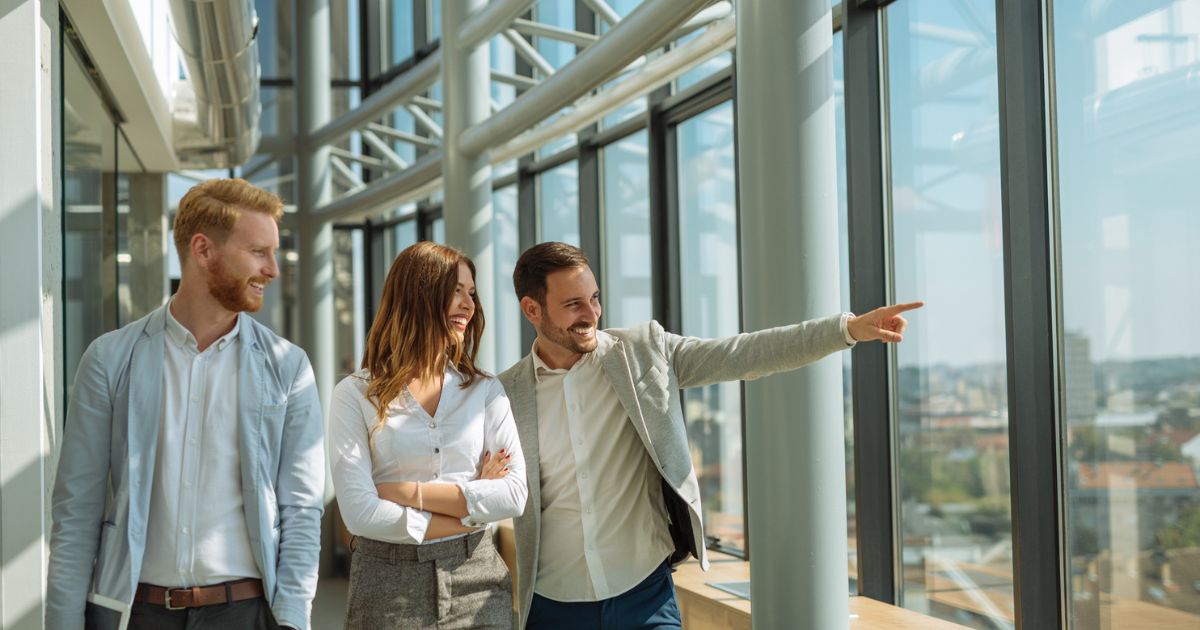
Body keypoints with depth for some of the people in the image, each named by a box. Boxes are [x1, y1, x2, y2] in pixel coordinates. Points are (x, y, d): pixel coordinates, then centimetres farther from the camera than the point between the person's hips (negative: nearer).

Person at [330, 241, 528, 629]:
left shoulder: (486, 391, 5)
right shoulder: (355, 395, -5)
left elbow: (515, 494, -5)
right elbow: (359, 513, -14)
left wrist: (410, 492, -12)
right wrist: (470, 508, -8)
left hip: (476, 580, 3)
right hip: (388, 584, -3)